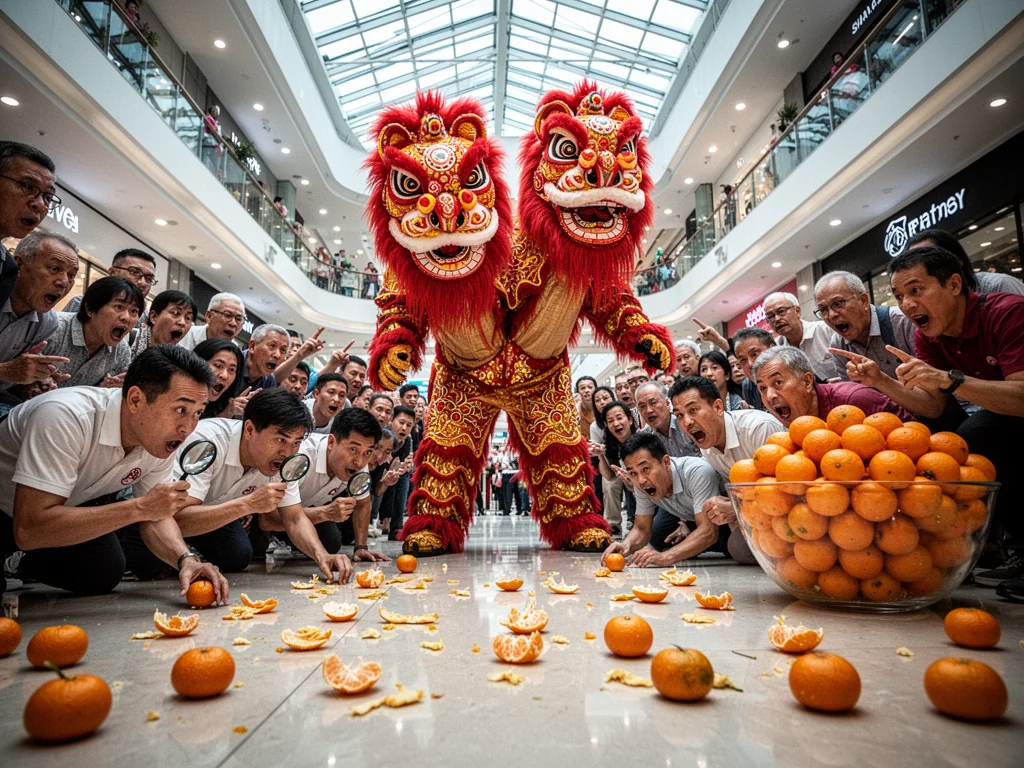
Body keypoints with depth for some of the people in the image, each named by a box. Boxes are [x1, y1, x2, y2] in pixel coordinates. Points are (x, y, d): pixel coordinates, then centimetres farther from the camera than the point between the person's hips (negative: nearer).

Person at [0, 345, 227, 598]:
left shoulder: (161, 438, -18)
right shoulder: (67, 418, -37)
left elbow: (154, 516, -9)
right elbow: (28, 530, -38)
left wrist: (186, 559, -29)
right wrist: (139, 507, -41)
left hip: (67, 508, 5)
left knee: (105, 572, -7)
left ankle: (24, 563, 19)